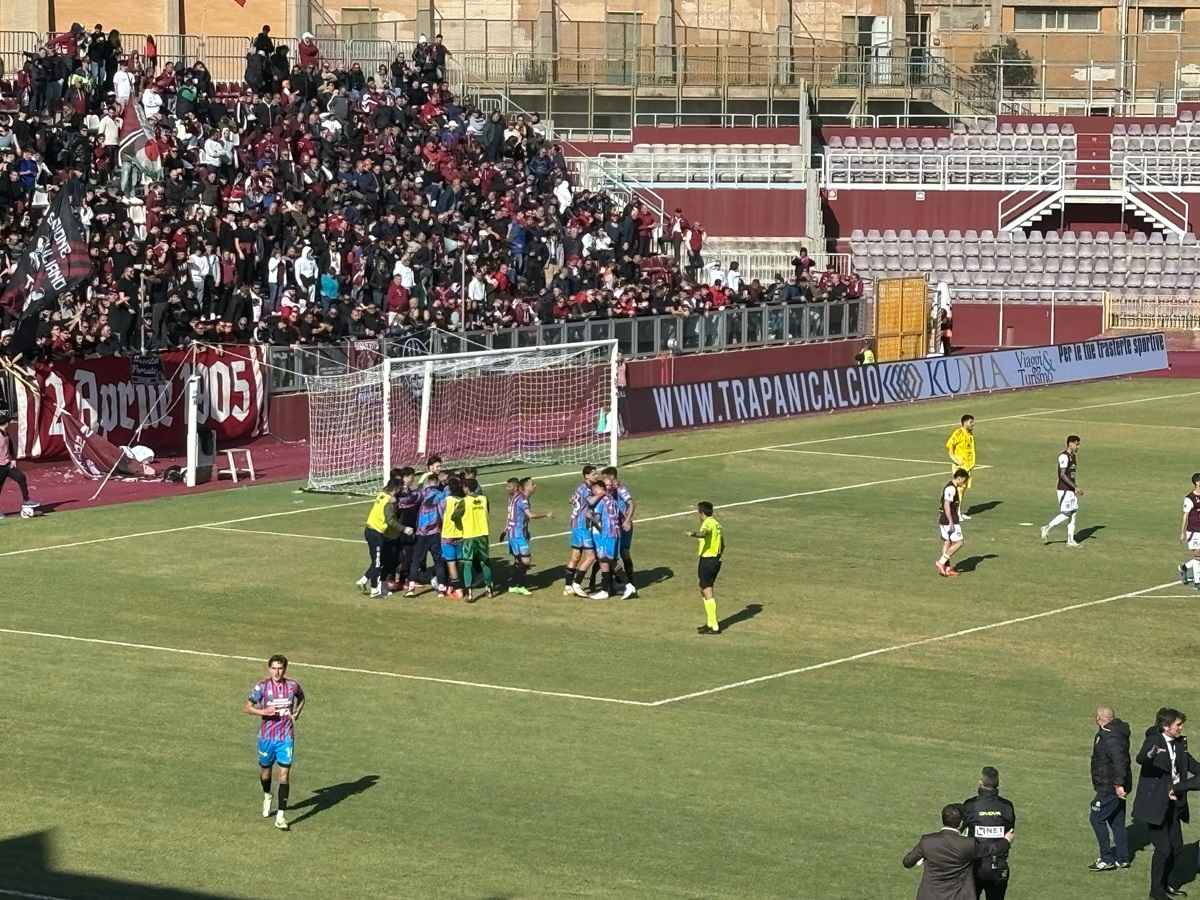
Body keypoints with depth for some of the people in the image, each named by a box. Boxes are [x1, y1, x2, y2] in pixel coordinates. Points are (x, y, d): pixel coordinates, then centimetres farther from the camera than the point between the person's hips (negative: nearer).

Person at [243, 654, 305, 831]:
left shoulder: (293, 685, -3)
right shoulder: (262, 687, -9)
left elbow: (301, 698, 20)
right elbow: (246, 708, -5)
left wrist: (296, 714, 3)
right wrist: (263, 712, -21)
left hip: (286, 737, 0)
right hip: (266, 736, 0)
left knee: (284, 774, -9)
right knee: (265, 770, 17)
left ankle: (281, 816, -8)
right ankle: (267, 796, 51)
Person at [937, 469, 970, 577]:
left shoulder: (951, 487, 14)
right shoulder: (951, 488, -17)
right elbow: (946, 505, -24)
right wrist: (951, 522, -24)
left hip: (943, 520, 10)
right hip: (950, 521, -10)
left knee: (947, 543, 13)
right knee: (958, 543, -7)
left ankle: (947, 568, 17)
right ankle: (941, 562, -8)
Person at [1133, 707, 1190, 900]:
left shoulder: (1180, 743, 6)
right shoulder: (1154, 741, -16)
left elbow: (1187, 763, 24)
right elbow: (1140, 759, -37)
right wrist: (1150, 754, -58)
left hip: (1172, 803, 8)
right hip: (1155, 804, -8)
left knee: (1176, 846, 13)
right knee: (1163, 848, -6)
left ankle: (1169, 883, 34)